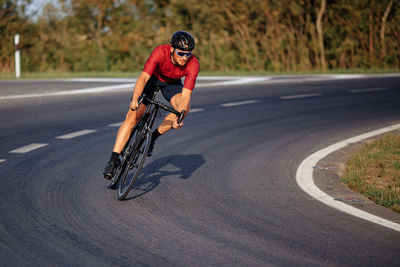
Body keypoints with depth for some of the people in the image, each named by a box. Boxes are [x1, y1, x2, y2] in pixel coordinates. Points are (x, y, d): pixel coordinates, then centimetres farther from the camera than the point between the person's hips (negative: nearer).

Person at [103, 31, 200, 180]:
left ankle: (154, 136, -7)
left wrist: (178, 117, -49)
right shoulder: (161, 52, -37)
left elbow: (186, 95, -33)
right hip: (152, 77, -2)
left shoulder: (193, 65, -31)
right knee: (132, 117, -15)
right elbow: (143, 78, -42)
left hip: (171, 83, 2)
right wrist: (135, 99, -58)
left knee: (185, 108, -28)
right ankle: (113, 160, -12)